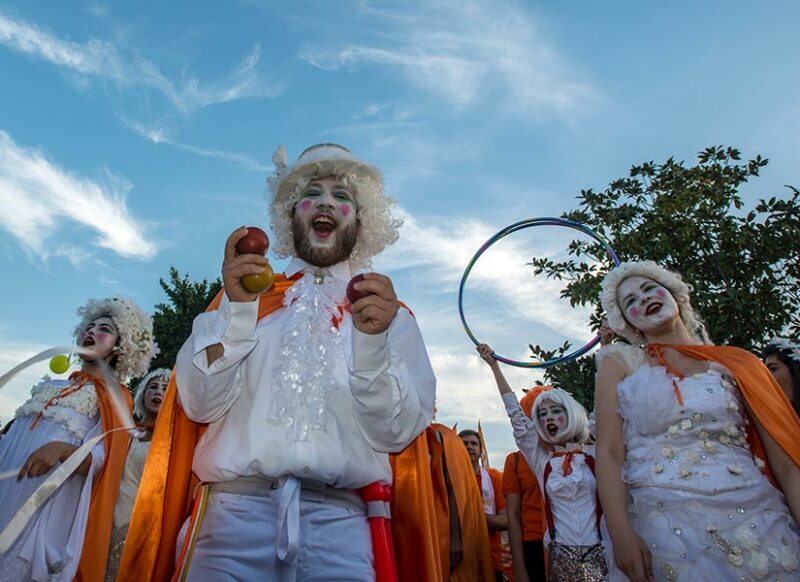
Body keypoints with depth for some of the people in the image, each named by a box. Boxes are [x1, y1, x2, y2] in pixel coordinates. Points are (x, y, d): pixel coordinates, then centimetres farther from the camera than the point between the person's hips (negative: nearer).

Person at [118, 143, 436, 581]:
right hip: (235, 510, 1)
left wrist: (373, 340, -17)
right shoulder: (244, 294, 11)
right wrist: (238, 308, -10)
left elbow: (395, 432, -2)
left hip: (339, 521, 0)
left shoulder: (389, 313, 7)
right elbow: (200, 405, 2)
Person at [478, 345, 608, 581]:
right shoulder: (540, 460, 6)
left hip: (598, 554, -1)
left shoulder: (594, 454, 2)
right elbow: (515, 414, 4)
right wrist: (494, 365, 4)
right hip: (560, 557, 2)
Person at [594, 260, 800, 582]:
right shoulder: (620, 362, 5)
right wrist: (621, 533, -16)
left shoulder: (737, 363, 10)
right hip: (663, 526, -2)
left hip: (758, 521, 2)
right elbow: (609, 453, -4)